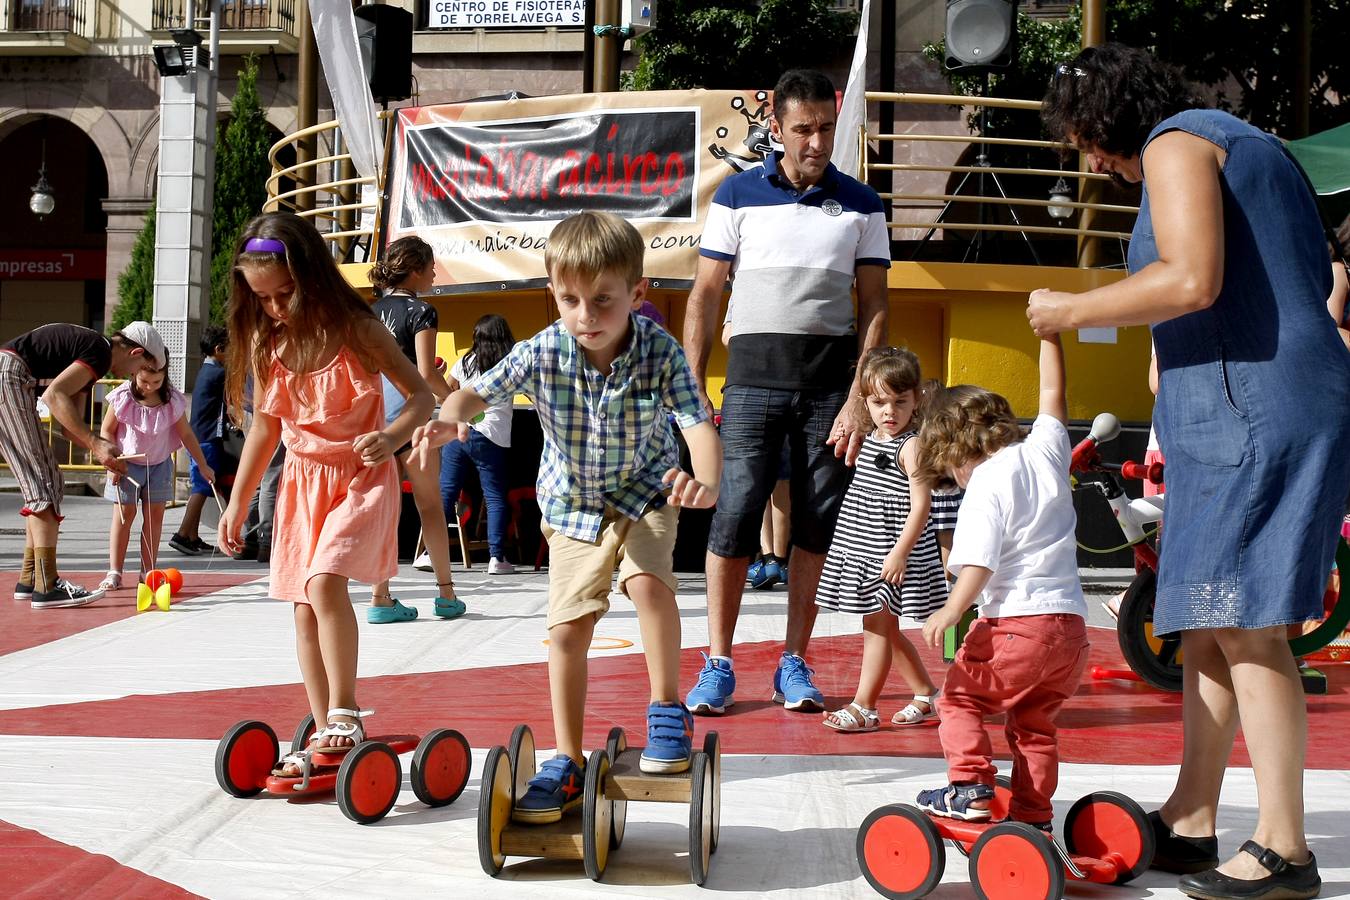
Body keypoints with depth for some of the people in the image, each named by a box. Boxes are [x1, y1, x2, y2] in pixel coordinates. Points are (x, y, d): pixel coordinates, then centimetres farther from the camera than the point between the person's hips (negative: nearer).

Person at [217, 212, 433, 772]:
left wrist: (391, 437, -30)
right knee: (304, 609, 5)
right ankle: (326, 734, 14)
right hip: (302, 479, 6)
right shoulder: (265, 344, -1)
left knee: (324, 582, -25)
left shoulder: (357, 331, -14)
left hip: (360, 478, -5)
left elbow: (421, 396, -9)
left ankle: (345, 715, -13)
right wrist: (237, 503, 12)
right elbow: (265, 425, 11)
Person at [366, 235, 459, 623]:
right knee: (429, 504, 5)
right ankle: (446, 593, 11)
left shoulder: (372, 311, 12)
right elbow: (427, 374, -13)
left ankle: (380, 597, 1)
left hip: (375, 412, 6)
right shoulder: (420, 311, -8)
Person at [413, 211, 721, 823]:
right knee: (567, 628, 0)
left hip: (644, 490, -2)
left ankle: (668, 710, -8)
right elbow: (478, 391, -15)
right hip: (573, 501, 2)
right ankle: (569, 762, 14)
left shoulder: (660, 351, -24)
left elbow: (696, 422, -33)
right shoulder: (542, 354, -22)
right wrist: (450, 418, -39)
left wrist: (706, 480, -54)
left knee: (647, 578, -29)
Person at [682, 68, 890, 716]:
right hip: (753, 375, -1)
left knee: (818, 526, 3)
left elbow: (874, 307, 7)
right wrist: (692, 389, -1)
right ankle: (718, 664, 3)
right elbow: (705, 295, 7)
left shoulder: (861, 205, 8)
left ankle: (794, 663, 13)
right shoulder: (738, 195, 5)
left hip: (830, 381, 1)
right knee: (734, 516, -7)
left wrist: (859, 399, -4)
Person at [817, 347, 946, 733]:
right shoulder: (870, 441, 12)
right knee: (886, 629, 15)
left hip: (892, 552, -9)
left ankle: (864, 708, -2)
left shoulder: (911, 447, -14)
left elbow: (920, 505, -20)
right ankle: (927, 695, 28)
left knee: (878, 627, -6)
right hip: (864, 550, 9)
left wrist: (900, 552, -23)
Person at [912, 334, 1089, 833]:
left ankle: (971, 785, 0)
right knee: (1034, 723, 17)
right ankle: (1034, 815, 17)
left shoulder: (985, 487, -7)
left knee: (960, 696, 10)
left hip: (1017, 621, -7)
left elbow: (979, 563, -18)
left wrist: (951, 612, -16)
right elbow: (1053, 394, 26)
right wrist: (1048, 332, 32)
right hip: (1071, 626, 7)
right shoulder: (1045, 451, 11)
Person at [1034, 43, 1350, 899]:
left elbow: (1192, 280, -20)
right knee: (1208, 625, 11)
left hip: (1253, 415, -10)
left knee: (1245, 626, -9)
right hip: (1245, 419, 10)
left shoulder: (1176, 143, -5)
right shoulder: (1246, 145, 25)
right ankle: (1191, 824, 16)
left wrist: (1076, 310, -8)